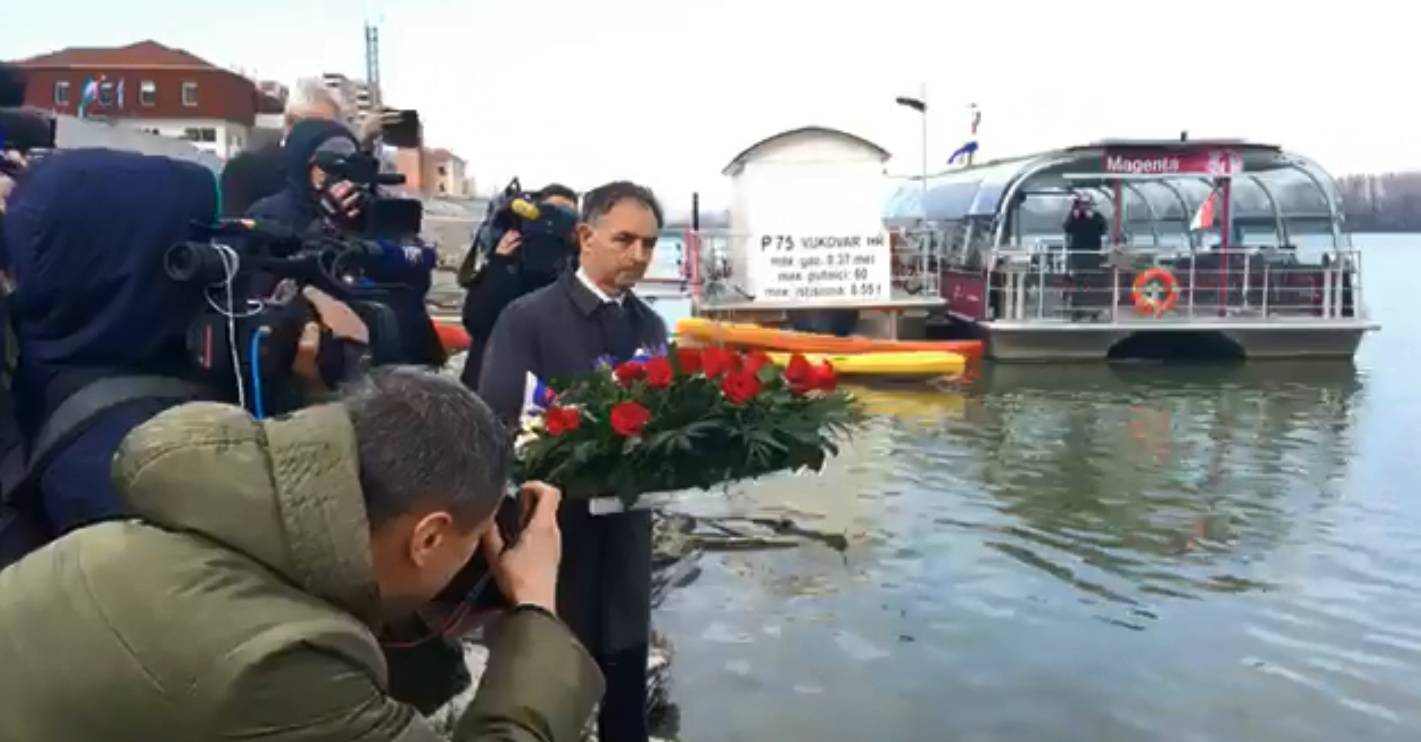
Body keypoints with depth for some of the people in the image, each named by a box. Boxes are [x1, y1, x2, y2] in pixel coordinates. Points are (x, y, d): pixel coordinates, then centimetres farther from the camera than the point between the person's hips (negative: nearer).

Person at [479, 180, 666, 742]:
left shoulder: (651, 327, 9)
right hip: (554, 525, -4)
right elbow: (500, 423, -15)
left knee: (625, 682, 15)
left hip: (627, 526, 5)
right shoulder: (527, 318, -8)